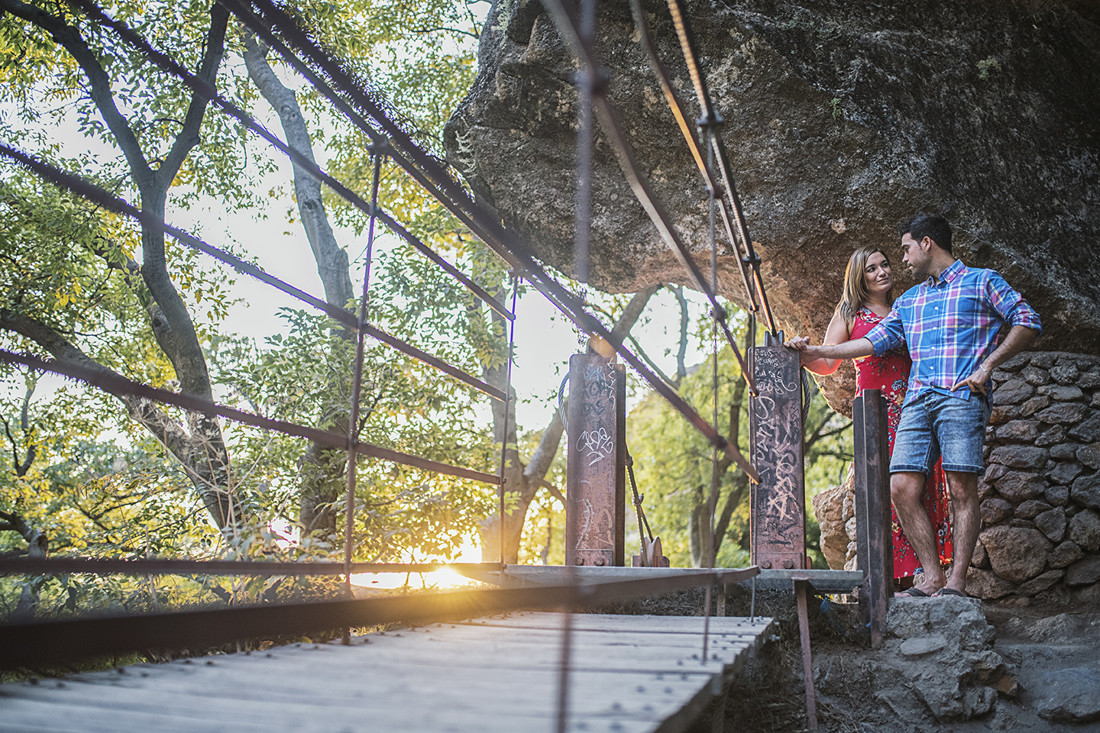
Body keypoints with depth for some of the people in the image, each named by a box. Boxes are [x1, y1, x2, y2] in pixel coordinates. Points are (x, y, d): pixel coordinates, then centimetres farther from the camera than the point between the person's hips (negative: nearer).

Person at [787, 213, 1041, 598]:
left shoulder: (982, 281, 10)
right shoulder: (908, 300, 27)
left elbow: (1028, 322, 4)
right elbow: (876, 339, 24)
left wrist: (987, 365, -7)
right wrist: (819, 352, 18)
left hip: (963, 397, -5)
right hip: (917, 402, 6)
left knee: (962, 489, -10)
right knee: (902, 487, -8)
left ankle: (956, 581, -6)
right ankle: (932, 577, -2)